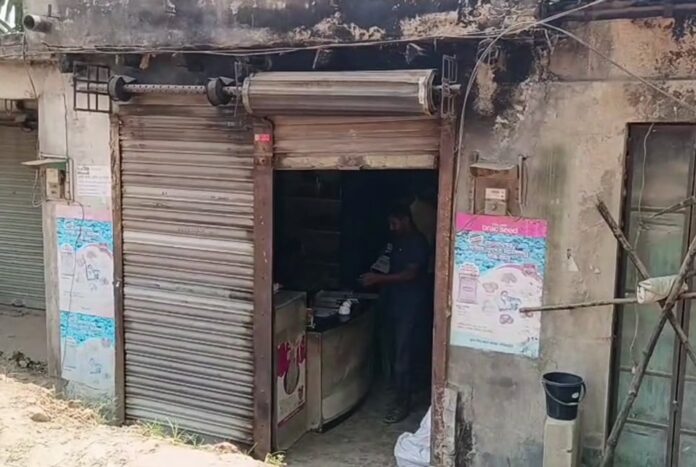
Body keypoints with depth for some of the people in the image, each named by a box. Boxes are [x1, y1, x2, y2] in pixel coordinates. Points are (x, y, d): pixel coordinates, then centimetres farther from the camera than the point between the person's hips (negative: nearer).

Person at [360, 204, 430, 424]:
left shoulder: (418, 242, -14)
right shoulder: (399, 241, 13)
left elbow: (410, 274, -23)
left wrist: (379, 279, -25)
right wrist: (383, 286, 8)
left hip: (411, 305, -9)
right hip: (396, 302, 9)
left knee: (403, 354, -8)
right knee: (401, 351, 14)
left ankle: (402, 404, -2)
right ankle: (403, 395, 25)